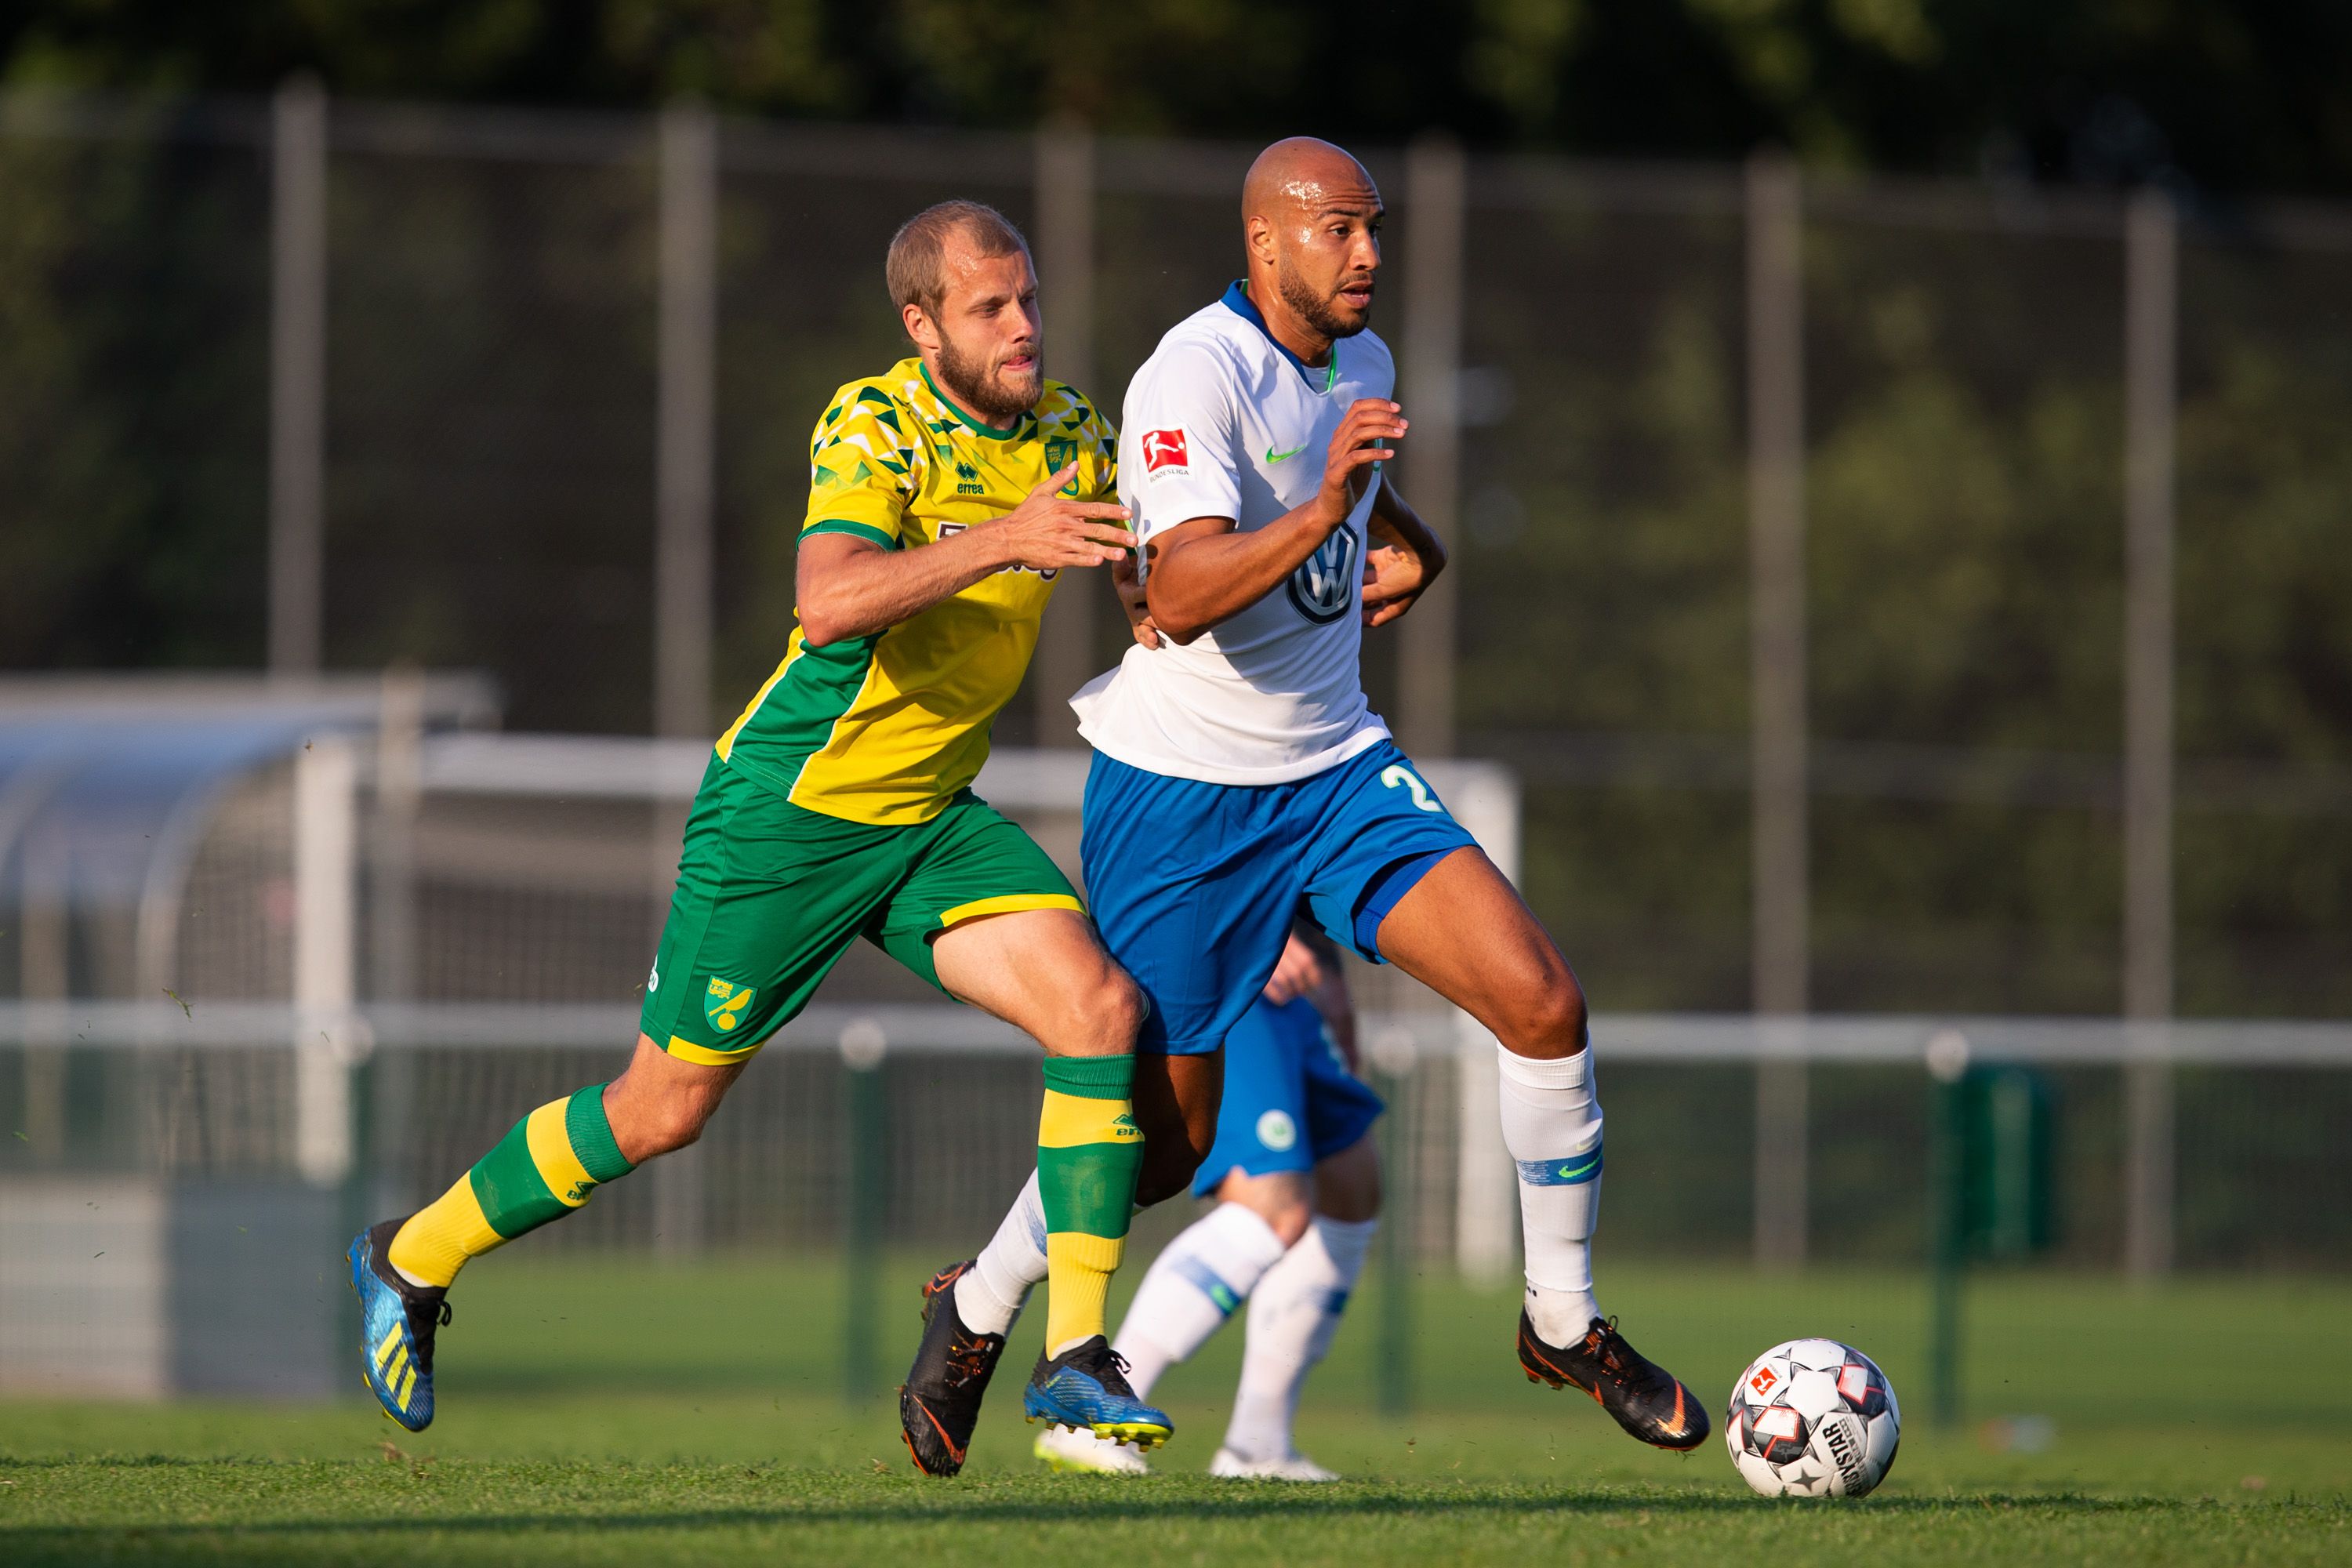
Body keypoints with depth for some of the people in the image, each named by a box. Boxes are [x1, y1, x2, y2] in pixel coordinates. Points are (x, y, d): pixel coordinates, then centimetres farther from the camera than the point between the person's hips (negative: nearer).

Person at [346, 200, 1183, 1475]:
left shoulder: (1065, 432, 1)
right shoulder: (875, 427, -21)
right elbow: (828, 602, -38)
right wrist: (999, 542, -47)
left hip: (931, 820, 6)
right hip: (791, 810, -6)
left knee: (1100, 1005, -17)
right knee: (664, 1108, 5)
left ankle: (1073, 1357, -14)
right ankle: (410, 1261, 28)